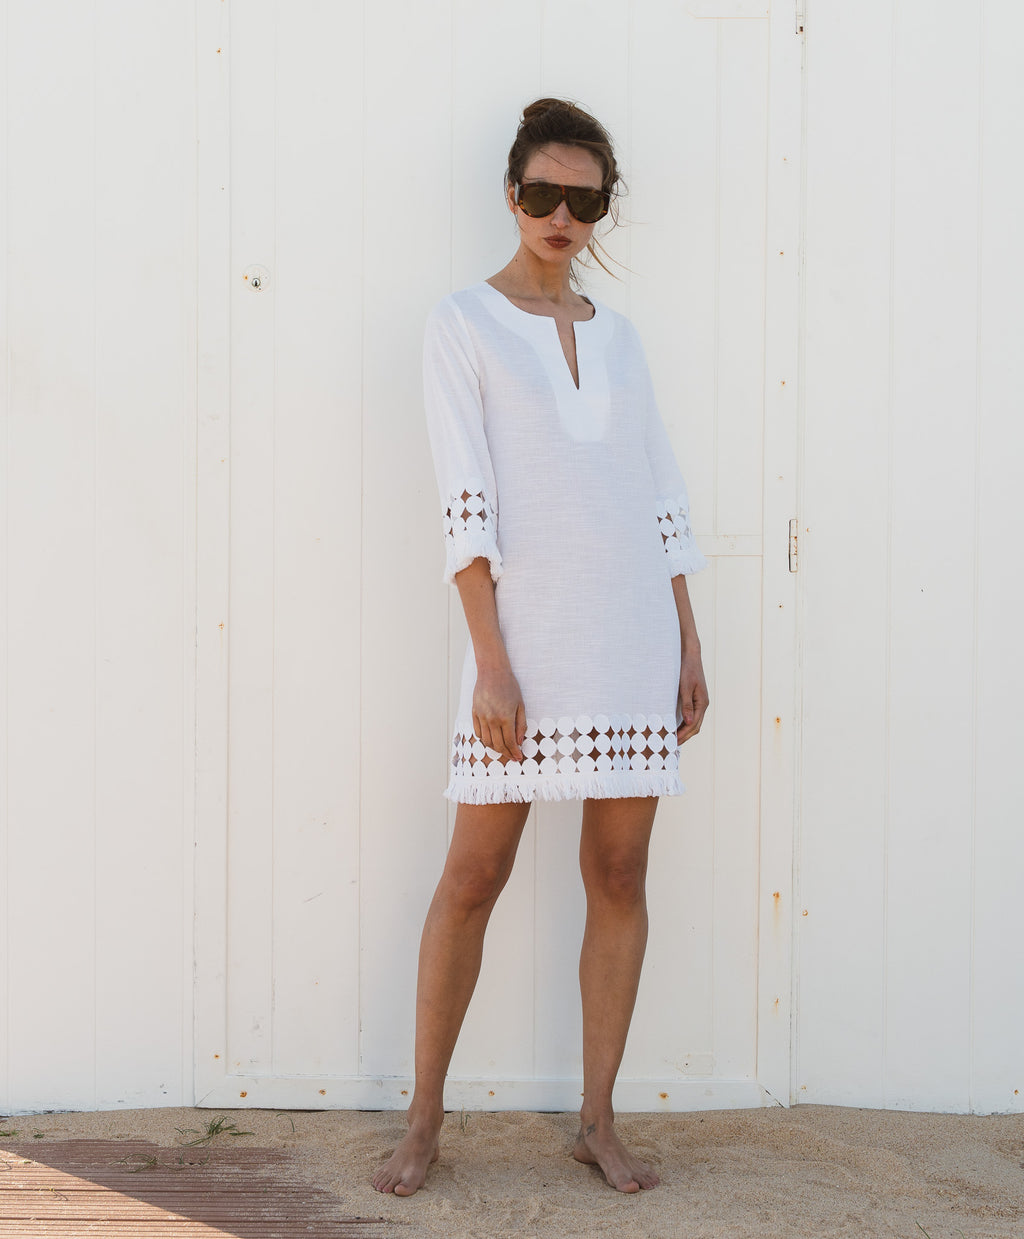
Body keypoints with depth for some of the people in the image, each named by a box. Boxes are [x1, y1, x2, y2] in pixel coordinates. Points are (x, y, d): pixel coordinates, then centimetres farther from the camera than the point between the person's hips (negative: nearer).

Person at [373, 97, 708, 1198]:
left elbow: (662, 498, 16)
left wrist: (688, 644, 10)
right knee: (475, 872, -1)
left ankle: (598, 1119, 15)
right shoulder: (463, 324, 2)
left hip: (634, 639, 4)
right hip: (525, 633, -4)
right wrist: (493, 661, -14)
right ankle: (424, 1117, 12)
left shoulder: (617, 335, 15)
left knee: (620, 870, 5)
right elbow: (464, 503, -7)